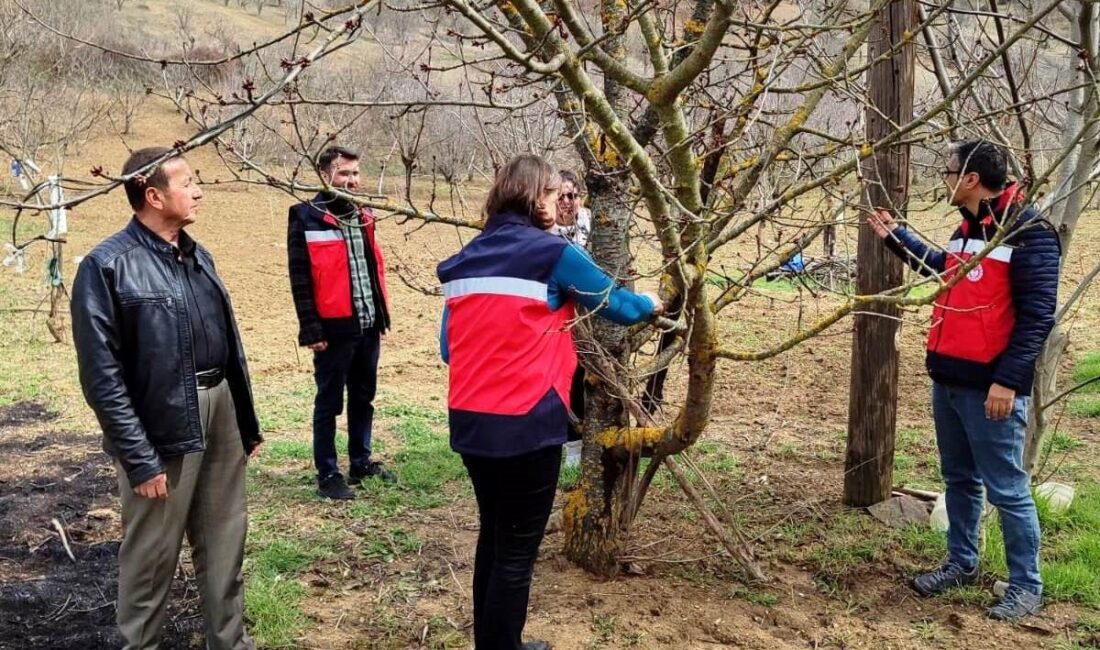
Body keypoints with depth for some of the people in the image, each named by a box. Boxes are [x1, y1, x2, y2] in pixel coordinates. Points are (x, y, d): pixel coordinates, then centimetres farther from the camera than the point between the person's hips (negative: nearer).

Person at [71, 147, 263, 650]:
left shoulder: (197, 256, 9)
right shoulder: (109, 266, -13)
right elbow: (102, 375, -16)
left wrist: (248, 422, 16)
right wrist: (139, 457, -17)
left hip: (220, 410, 7)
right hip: (164, 426, -7)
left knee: (224, 542, 17)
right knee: (152, 554, 9)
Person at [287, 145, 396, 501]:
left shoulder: (363, 215, 13)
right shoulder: (306, 217, -7)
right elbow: (300, 277, -10)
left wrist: (382, 314, 14)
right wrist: (310, 329, -15)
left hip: (368, 326, 6)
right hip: (334, 328, -6)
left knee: (363, 398, 16)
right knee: (329, 402, 4)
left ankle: (361, 462, 29)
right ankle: (327, 474, 13)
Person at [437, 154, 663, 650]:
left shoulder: (466, 259, 11)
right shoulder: (552, 255, -6)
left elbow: (449, 346, 13)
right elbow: (617, 305, 4)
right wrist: (651, 305, 25)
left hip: (469, 422, 7)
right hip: (526, 425, -7)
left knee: (493, 537, 21)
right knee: (517, 549, 5)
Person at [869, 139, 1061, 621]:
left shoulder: (1030, 232, -14)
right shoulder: (968, 228, 12)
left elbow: (1037, 315, -18)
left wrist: (1008, 380, -23)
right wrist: (895, 236, 31)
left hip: (990, 387, -8)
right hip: (949, 379, 9)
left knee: (1006, 489, 0)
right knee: (959, 479, 17)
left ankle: (1026, 585, 13)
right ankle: (962, 563, 31)